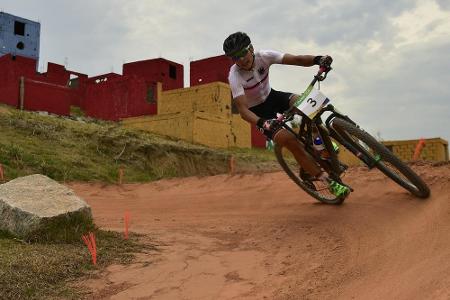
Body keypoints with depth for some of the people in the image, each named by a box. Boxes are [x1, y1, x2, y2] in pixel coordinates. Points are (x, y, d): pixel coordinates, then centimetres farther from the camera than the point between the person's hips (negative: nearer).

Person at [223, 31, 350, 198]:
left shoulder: (263, 56, -17)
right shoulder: (235, 76, -26)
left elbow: (296, 59, -25)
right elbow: (242, 109, -34)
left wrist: (317, 59, -45)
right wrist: (262, 123, -52)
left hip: (271, 96, 4)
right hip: (259, 112, -4)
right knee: (291, 142, -21)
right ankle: (329, 182, -14)